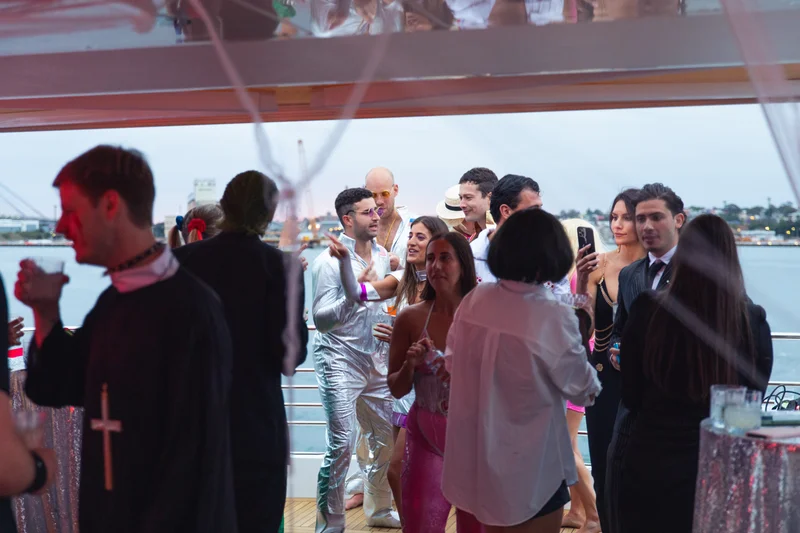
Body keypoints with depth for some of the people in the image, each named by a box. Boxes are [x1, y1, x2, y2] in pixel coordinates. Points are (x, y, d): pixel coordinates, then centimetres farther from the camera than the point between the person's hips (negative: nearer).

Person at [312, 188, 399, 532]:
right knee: (342, 444, -10)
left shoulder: (382, 255, 8)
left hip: (374, 359, 7)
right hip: (340, 361, -6)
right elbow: (321, 319, -15)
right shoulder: (329, 262, -12)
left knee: (385, 438, 10)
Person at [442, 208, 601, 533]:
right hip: (529, 471, -5)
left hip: (476, 462, 5)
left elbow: (453, 365, 9)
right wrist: (582, 341, 4)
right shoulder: (553, 318, -23)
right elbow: (584, 391, -9)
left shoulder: (473, 302, -7)